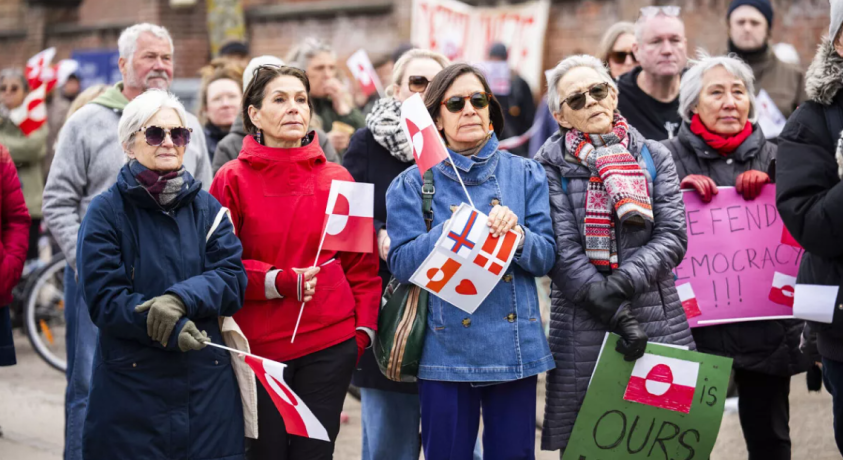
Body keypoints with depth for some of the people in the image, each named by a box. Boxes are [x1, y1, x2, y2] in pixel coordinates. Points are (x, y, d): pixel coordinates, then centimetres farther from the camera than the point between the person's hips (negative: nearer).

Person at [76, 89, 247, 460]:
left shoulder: (207, 207, 10)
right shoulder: (106, 211, -1)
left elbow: (232, 280, -1)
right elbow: (103, 297, -9)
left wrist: (183, 298, -20)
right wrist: (170, 329, -22)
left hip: (208, 385, 3)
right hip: (130, 384, -3)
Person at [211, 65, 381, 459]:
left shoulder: (337, 179, 5)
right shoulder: (234, 180, 0)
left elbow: (362, 263, 9)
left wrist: (363, 329, 1)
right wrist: (279, 281, -15)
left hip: (330, 343, 2)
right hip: (257, 345, -1)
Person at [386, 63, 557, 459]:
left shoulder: (525, 174, 7)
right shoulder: (413, 184, 3)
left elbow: (546, 258, 2)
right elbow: (402, 263, -6)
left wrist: (517, 235, -18)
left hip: (515, 346, 2)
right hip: (446, 349, -1)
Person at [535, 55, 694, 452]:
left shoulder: (654, 157, 10)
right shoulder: (550, 167, 1)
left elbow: (672, 236, 2)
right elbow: (563, 253, -7)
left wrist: (624, 281, -13)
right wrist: (618, 315, -13)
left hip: (660, 323, 2)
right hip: (583, 327, -2)